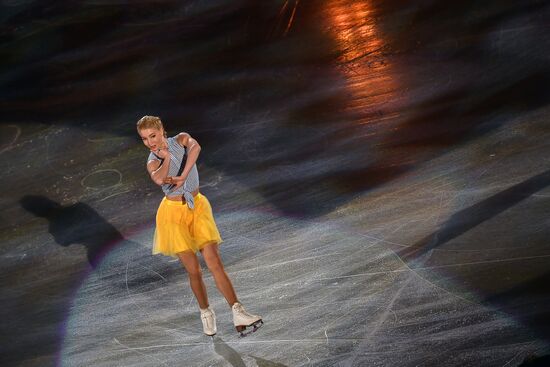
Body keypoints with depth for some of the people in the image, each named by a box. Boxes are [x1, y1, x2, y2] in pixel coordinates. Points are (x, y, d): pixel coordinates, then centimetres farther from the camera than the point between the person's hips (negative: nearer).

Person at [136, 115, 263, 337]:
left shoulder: (181, 140, 2)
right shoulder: (153, 162, -2)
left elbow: (195, 147, -24)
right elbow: (159, 179, -28)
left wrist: (183, 177, -26)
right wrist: (166, 158, -15)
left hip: (197, 207, 1)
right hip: (173, 213, -1)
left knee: (215, 264, -9)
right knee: (194, 270, -1)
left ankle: (238, 313, -12)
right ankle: (206, 312, 21)